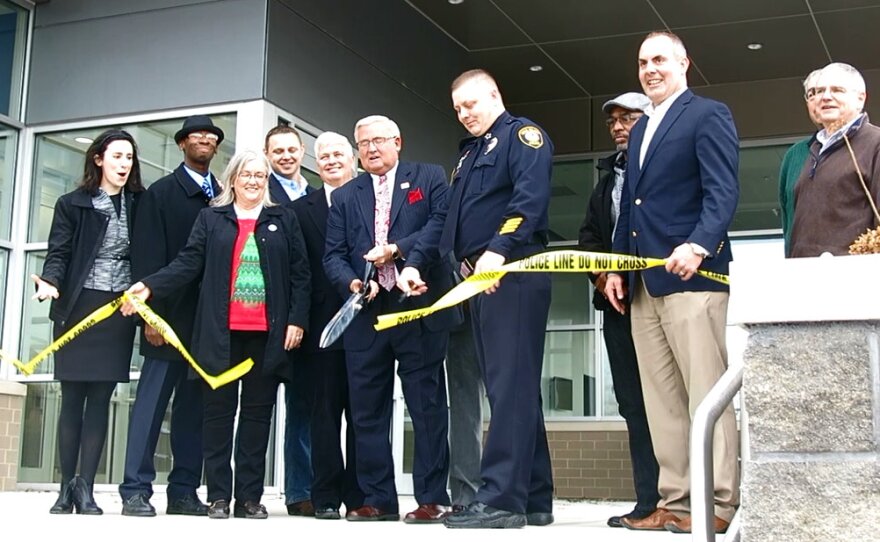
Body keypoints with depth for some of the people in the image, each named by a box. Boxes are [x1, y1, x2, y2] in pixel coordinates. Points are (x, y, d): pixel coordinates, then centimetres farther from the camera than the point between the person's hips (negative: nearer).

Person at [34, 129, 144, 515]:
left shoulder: (139, 205, 7)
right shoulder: (73, 204, 3)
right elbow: (58, 253, -3)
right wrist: (49, 282, -22)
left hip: (120, 311, 1)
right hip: (77, 308, -1)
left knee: (100, 399, 0)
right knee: (72, 398, 2)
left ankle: (85, 487, 3)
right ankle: (66, 487, 8)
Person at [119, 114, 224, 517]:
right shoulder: (161, 193, 5)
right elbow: (148, 256, -3)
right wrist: (151, 313, -12)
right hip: (172, 315, -4)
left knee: (194, 405, 6)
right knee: (152, 401, -4)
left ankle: (184, 492, 10)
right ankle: (136, 491, -1)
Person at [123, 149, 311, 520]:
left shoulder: (283, 219, 11)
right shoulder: (211, 218, 12)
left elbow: (300, 273, 7)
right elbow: (189, 263, 3)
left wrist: (297, 319, -3)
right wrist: (150, 286, -11)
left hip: (267, 333, 0)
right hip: (221, 332, 0)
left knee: (258, 412, 3)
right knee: (219, 411, 2)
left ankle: (250, 497, 9)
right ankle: (218, 496, 8)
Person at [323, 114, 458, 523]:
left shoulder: (429, 178, 8)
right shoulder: (344, 197, 17)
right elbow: (333, 255, 9)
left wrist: (396, 249, -15)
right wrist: (352, 283, -11)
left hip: (420, 307, -4)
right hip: (365, 311, 4)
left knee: (427, 405, -1)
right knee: (367, 409, 4)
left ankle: (431, 498, 4)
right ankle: (377, 499, 12)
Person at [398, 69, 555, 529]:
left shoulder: (522, 135, 0)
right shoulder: (468, 154, 27)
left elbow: (531, 198, -17)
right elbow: (445, 219, 25)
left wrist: (498, 250, -29)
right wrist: (414, 263, 13)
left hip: (514, 275, -9)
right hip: (479, 280, 9)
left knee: (511, 386, -12)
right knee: (512, 389, 8)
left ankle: (501, 498, -14)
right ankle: (533, 499, 11)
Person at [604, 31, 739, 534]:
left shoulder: (709, 115, 0)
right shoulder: (641, 129, 25)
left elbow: (723, 191, -11)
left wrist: (698, 244, -27)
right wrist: (617, 266, 16)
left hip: (691, 274, -8)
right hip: (644, 283, 8)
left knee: (706, 394, -7)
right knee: (662, 400, 6)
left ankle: (719, 503, -2)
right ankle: (675, 502, 10)